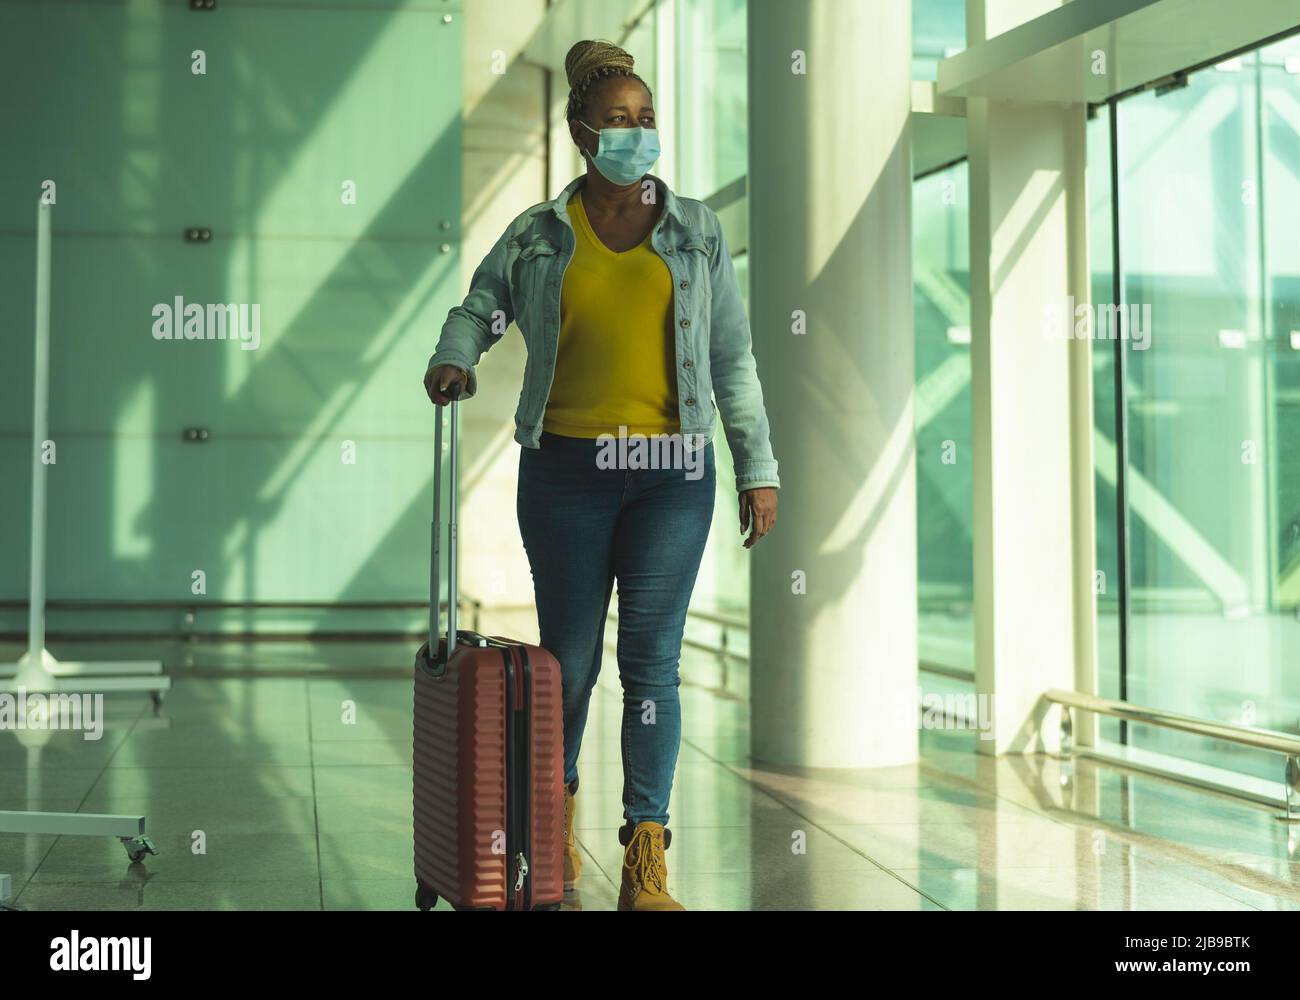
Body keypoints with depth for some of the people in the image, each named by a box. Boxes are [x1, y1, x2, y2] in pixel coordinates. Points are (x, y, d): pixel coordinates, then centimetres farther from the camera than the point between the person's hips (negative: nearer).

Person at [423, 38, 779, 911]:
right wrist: (454, 360, -6)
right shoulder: (538, 236, 6)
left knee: (653, 665, -4)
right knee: (569, 664, 6)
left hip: (672, 471, 0)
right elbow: (479, 307, 18)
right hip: (567, 469, 0)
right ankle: (556, 815, 33)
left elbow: (734, 356, 9)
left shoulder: (696, 231, 8)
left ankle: (647, 866, -1)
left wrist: (759, 466, 4)